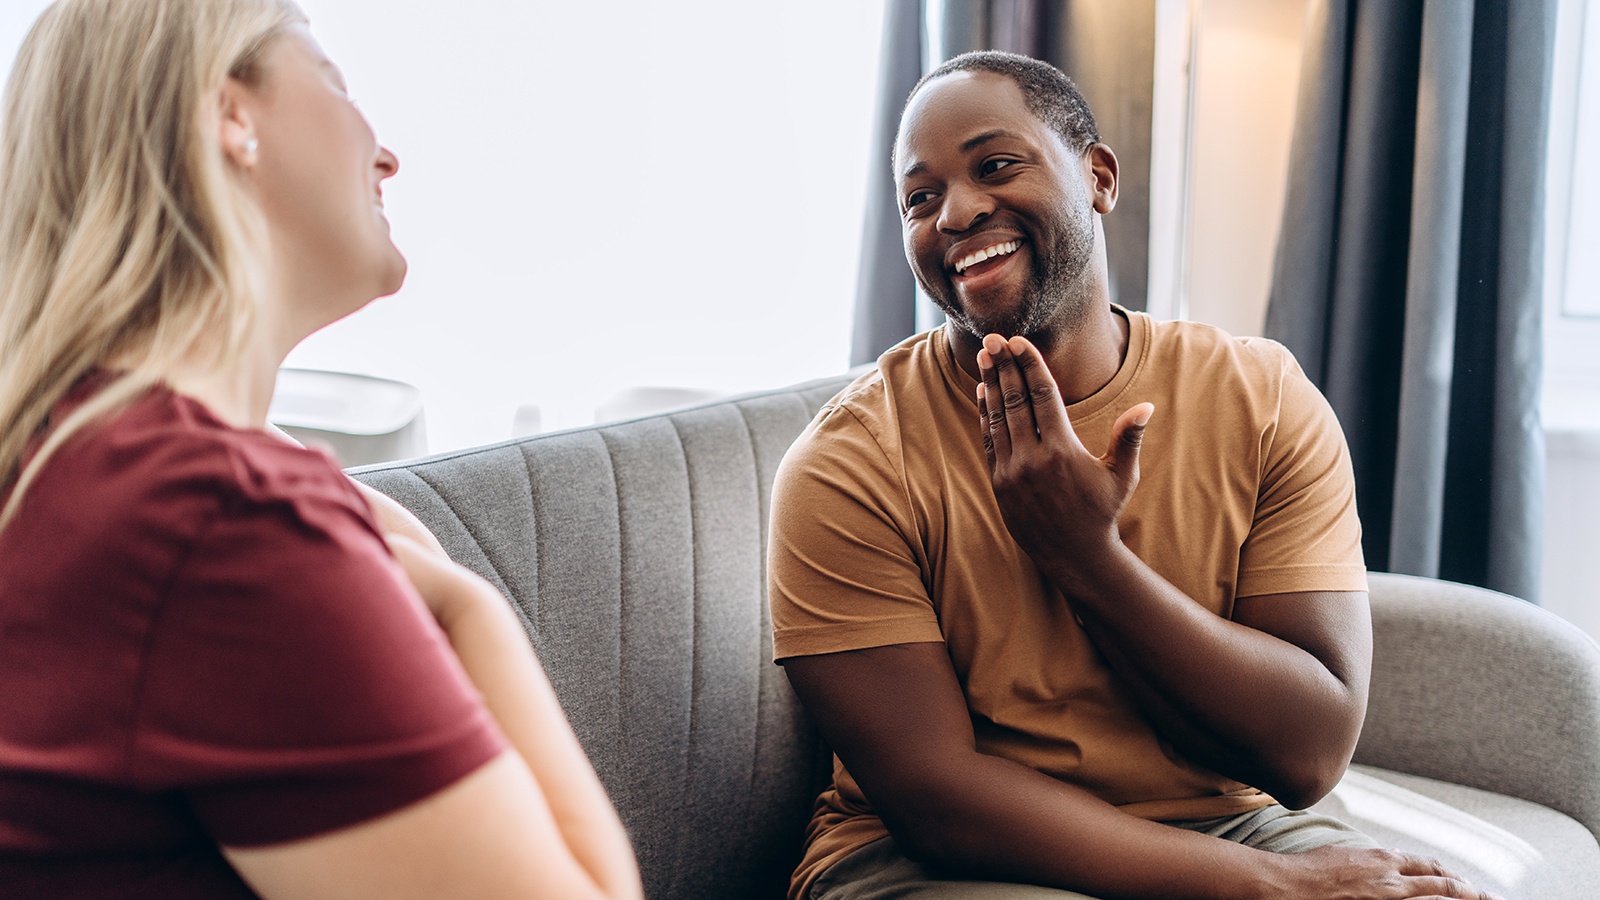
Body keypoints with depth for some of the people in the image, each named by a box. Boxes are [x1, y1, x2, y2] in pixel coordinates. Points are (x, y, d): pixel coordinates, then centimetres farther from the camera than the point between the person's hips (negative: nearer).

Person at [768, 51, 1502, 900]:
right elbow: (934, 796, -17)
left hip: (1226, 822, 4)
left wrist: (1087, 557, -19)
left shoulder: (1262, 400, -2)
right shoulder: (848, 463, -11)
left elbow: (1309, 756, -9)